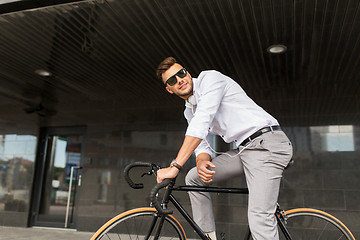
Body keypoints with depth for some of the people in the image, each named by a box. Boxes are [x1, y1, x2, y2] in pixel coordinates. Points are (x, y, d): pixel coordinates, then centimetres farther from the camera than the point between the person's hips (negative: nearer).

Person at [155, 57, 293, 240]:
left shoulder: (210, 78, -8)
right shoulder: (189, 111, 18)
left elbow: (201, 122, -22)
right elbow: (202, 145, 13)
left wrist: (175, 166, -25)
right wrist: (202, 161, -14)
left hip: (267, 143, -9)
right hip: (244, 149, 9)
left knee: (260, 220, -18)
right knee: (194, 177, 8)